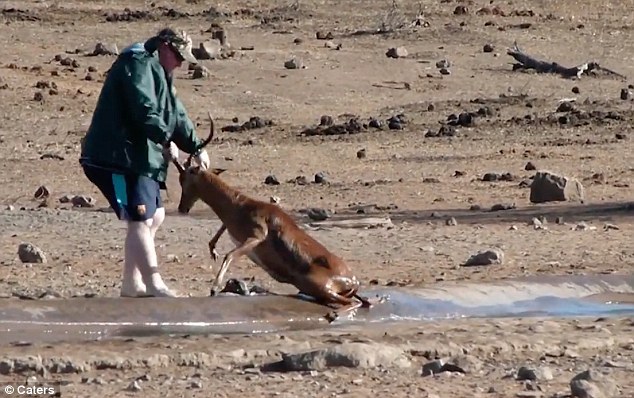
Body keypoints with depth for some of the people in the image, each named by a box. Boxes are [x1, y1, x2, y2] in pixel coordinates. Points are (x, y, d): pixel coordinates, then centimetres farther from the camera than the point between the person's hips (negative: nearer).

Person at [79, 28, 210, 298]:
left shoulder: (157, 71, 24)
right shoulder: (138, 63, -11)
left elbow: (176, 114, 29)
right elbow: (144, 109, -24)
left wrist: (195, 148, 27)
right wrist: (166, 140, -22)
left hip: (140, 158, 11)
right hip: (120, 157, -11)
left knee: (154, 216, 15)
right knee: (140, 220, -14)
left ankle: (131, 284, 19)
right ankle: (154, 286, -16)